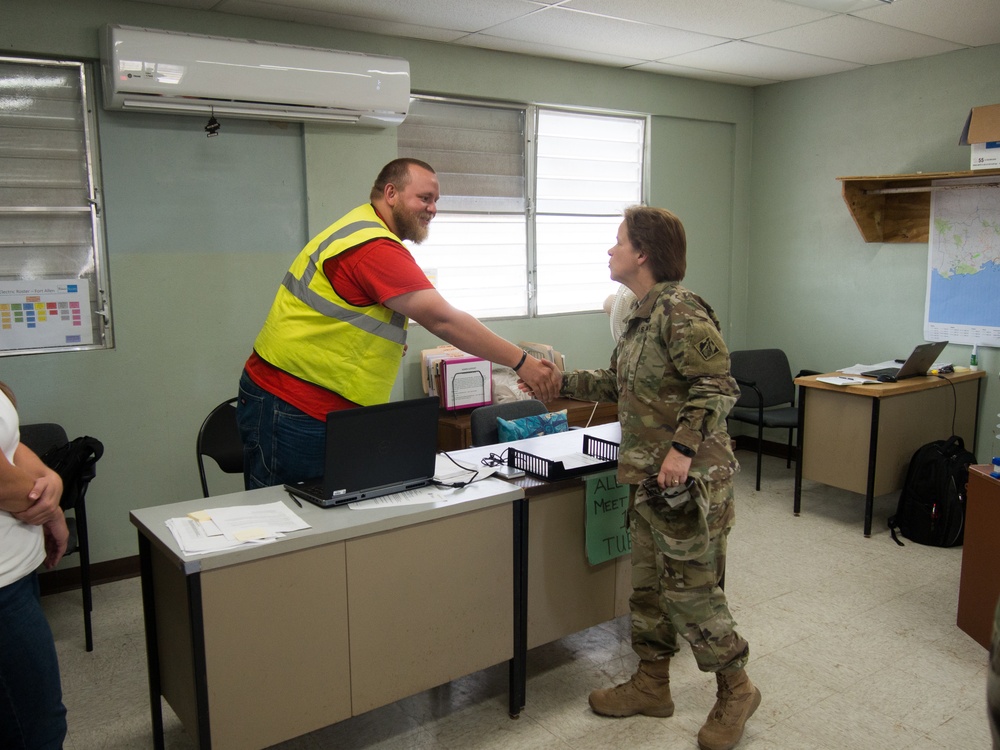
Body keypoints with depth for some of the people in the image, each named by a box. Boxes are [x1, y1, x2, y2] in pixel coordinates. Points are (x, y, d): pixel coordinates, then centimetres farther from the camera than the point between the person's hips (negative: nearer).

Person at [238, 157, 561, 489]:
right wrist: (520, 362, -21)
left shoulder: (360, 228, 15)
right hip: (292, 408, -10)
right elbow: (441, 319, -25)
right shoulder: (376, 247, -20)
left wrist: (386, 338, 2)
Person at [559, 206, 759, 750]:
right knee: (648, 584, 17)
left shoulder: (680, 309, -17)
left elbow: (717, 385, -22)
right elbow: (618, 383, 21)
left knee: (691, 591, 2)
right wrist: (559, 382, 16)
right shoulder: (641, 314, 13)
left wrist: (683, 447, -28)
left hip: (688, 480, -9)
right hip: (649, 480, 10)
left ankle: (736, 690, 24)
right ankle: (651, 685, 33)